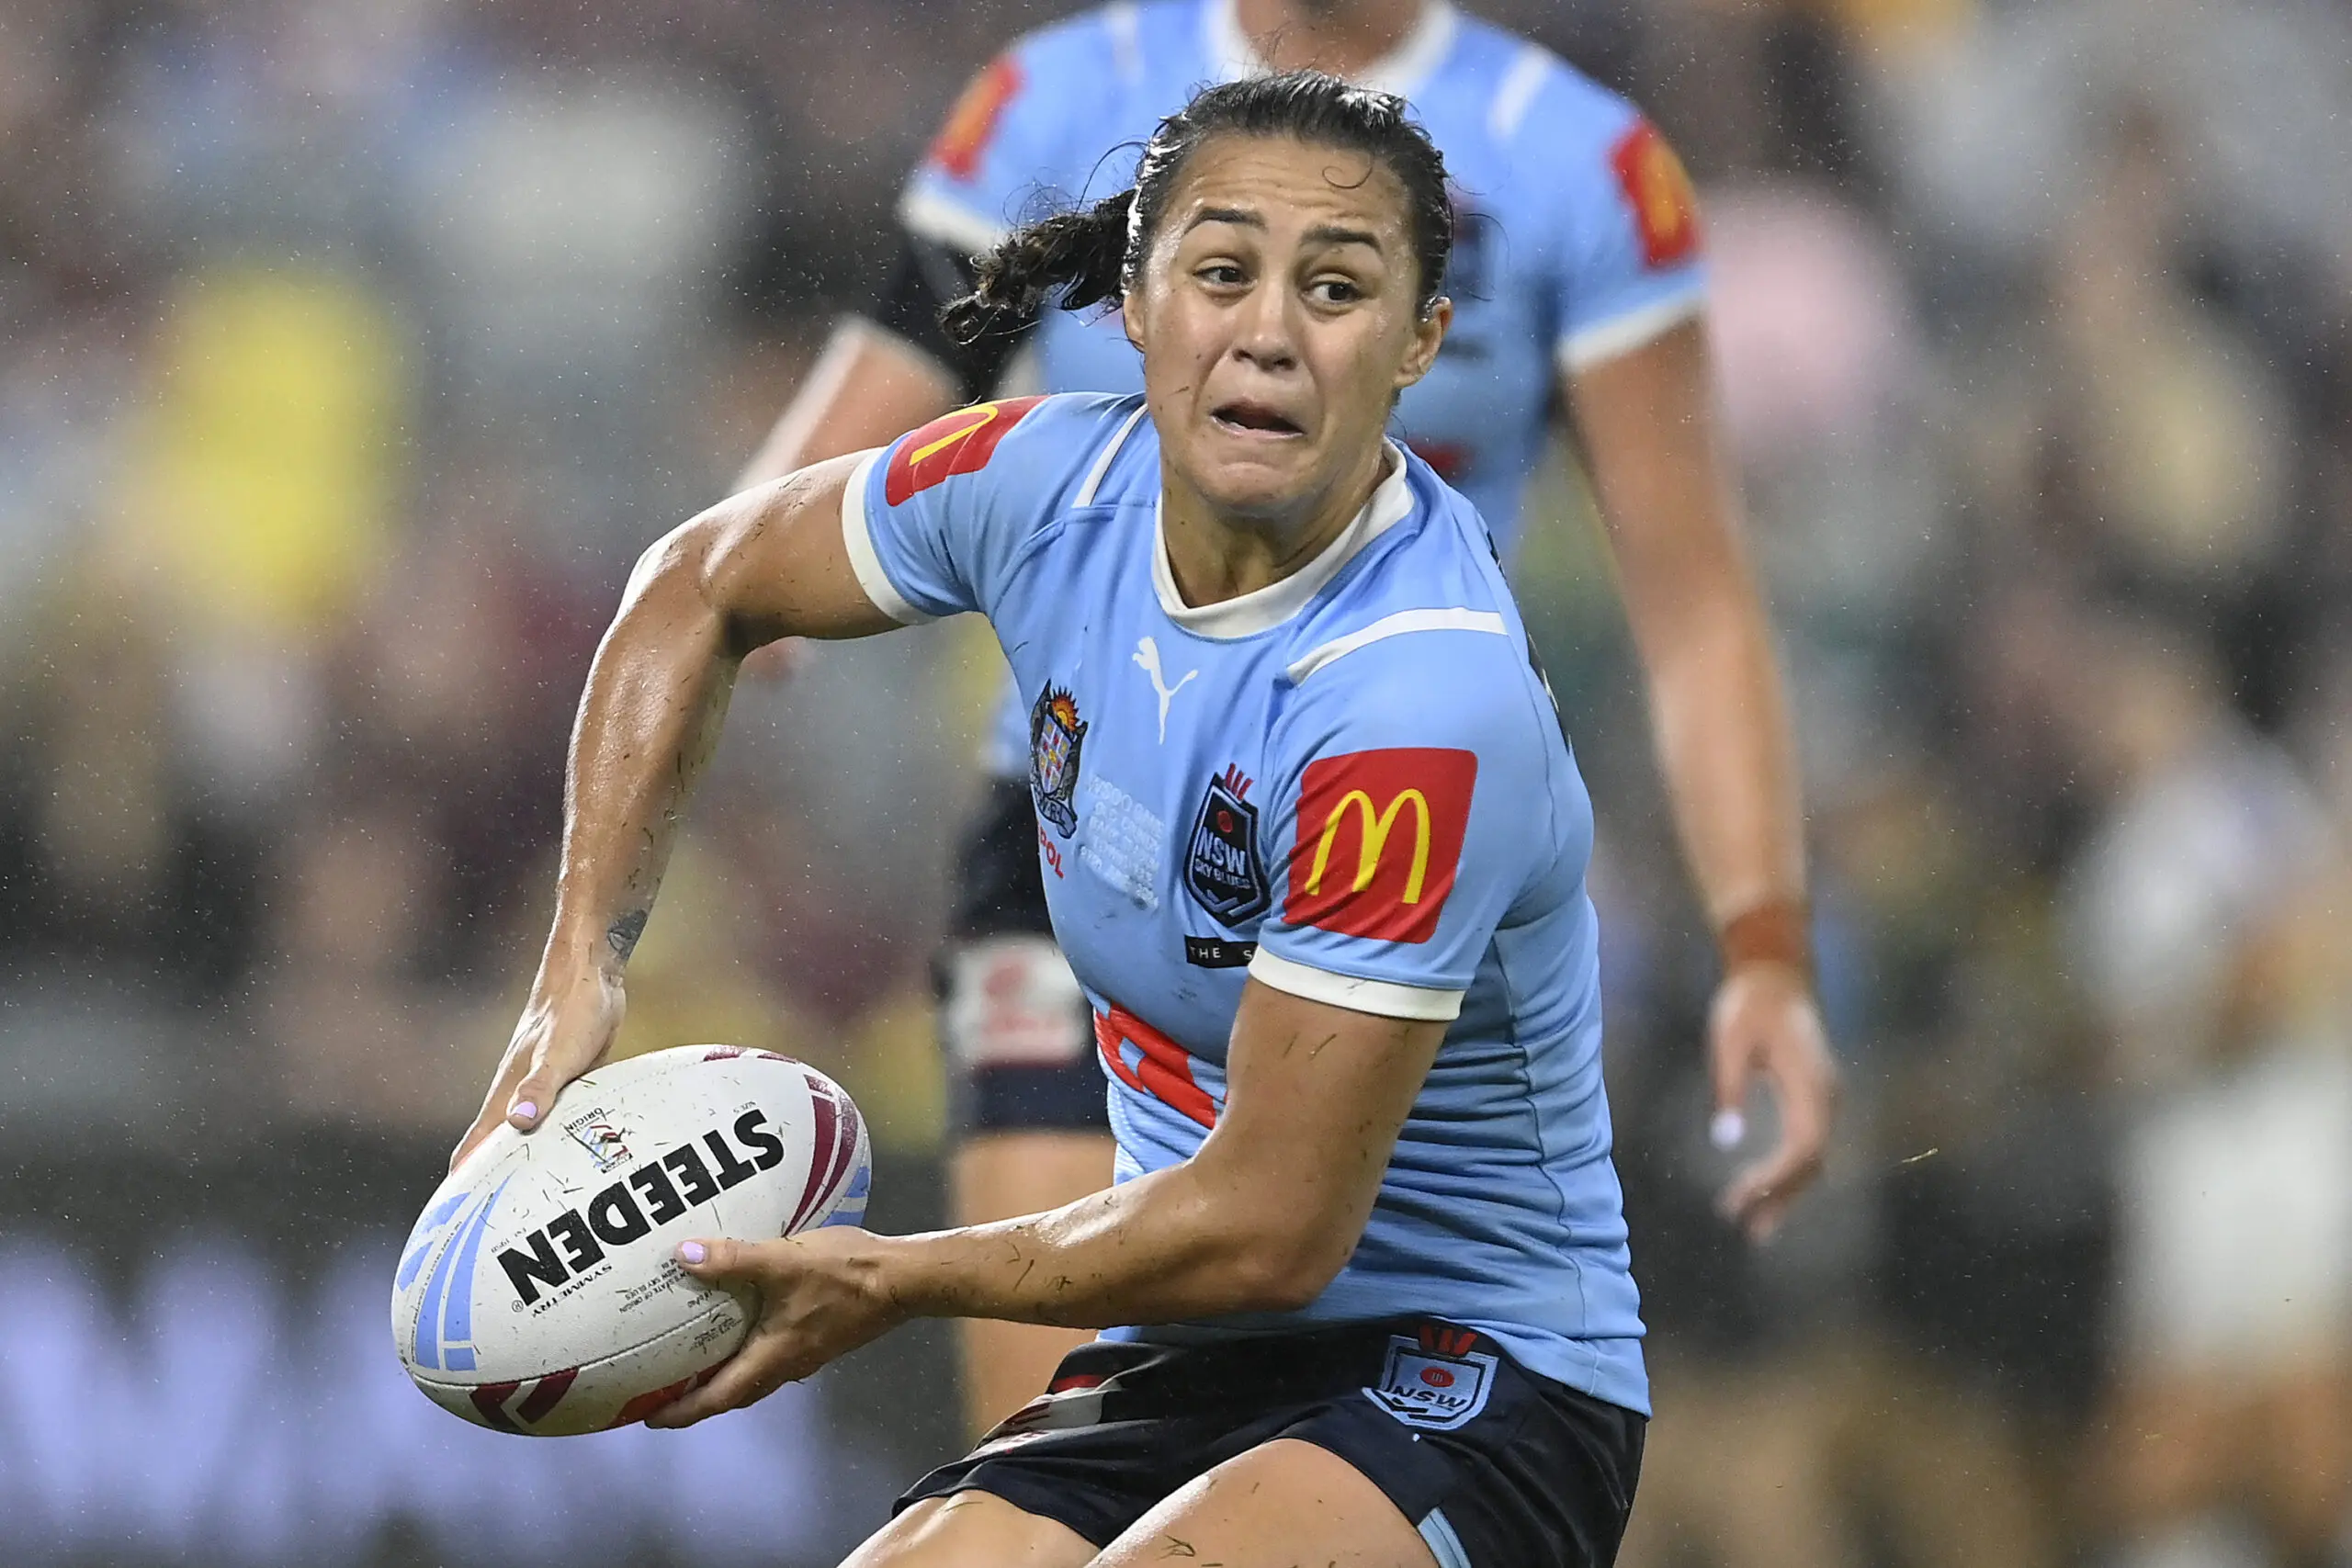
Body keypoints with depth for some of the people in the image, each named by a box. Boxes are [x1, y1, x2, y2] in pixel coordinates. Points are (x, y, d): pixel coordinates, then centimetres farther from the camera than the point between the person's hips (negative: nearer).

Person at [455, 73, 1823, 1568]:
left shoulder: (1423, 701, -26)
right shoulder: (1057, 482, -5)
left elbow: (1270, 1230, -22)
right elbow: (701, 588, 15)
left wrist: (893, 1281, -10)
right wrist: (579, 975, 4)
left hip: (1476, 1379, -6)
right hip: (1177, 1376, 6)